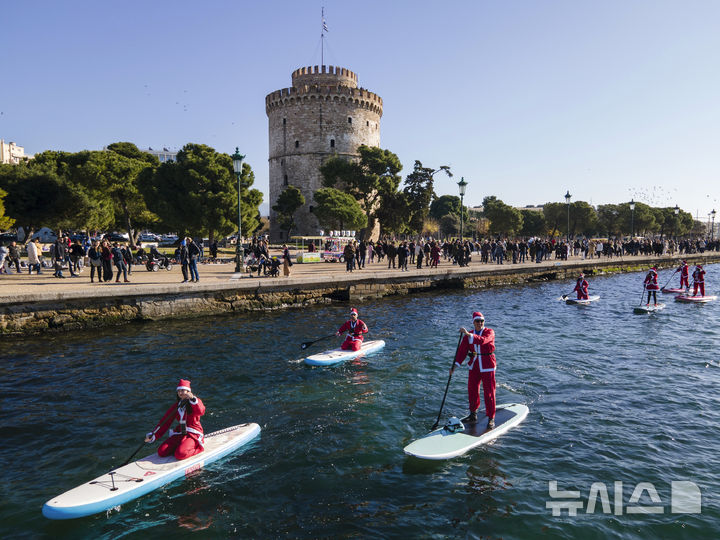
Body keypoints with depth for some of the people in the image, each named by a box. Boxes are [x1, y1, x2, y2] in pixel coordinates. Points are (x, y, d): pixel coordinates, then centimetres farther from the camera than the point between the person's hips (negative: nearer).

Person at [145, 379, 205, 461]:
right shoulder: (175, 406, 13)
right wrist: (153, 435, -1)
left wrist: (192, 399, -40)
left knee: (179, 455, -28)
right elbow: (165, 422, 10)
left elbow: (201, 412, -27)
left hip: (193, 434, -6)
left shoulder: (196, 401, -4)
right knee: (161, 452, -10)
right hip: (179, 434, 6)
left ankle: (198, 446, -2)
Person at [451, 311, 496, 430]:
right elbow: (462, 351, 0)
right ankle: (473, 415, 28)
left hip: (487, 367, -5)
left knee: (489, 392, -3)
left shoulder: (489, 332, -7)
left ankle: (491, 419, 7)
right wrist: (455, 364, -12)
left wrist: (468, 334, -39)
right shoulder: (468, 336, 7)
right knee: (472, 390, 11)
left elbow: (482, 340, -29)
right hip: (474, 366, 5)